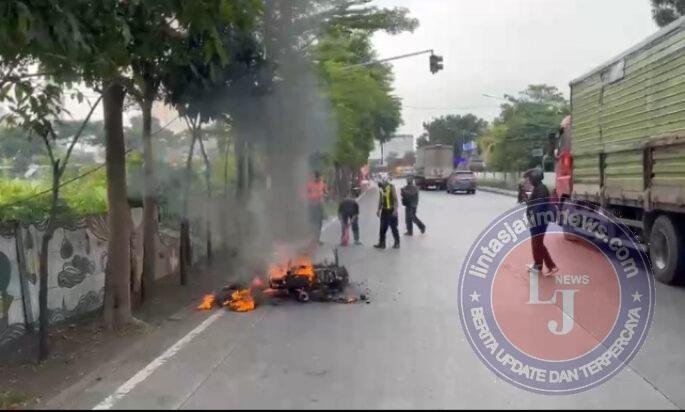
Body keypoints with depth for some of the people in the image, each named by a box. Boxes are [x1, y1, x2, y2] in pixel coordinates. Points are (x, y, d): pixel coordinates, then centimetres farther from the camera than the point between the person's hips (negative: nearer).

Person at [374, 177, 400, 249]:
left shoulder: (391, 187, -10)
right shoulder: (381, 189, 8)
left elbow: (395, 199, -14)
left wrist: (395, 209, -21)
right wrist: (379, 210, 14)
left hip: (391, 211, -6)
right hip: (384, 211, 6)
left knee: (394, 227, 1)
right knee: (383, 228, 8)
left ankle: (397, 243, 13)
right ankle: (381, 243, 15)